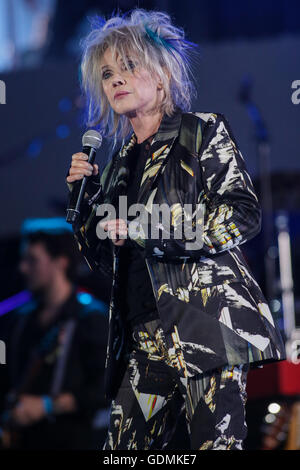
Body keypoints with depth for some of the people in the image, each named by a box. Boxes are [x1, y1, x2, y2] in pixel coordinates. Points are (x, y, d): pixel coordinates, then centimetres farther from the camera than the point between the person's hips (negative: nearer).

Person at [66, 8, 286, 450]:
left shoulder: (203, 133, 3)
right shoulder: (122, 159, 19)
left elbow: (243, 214, -10)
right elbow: (103, 257, 23)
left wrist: (143, 229, -12)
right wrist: (86, 194, 7)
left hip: (207, 323, -6)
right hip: (148, 334, 6)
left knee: (214, 440, -11)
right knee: (124, 448, 0)